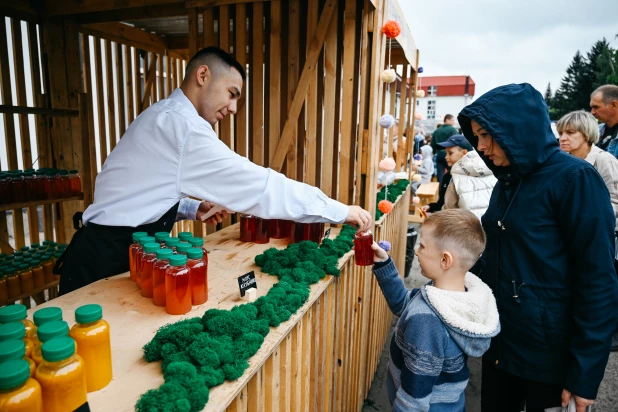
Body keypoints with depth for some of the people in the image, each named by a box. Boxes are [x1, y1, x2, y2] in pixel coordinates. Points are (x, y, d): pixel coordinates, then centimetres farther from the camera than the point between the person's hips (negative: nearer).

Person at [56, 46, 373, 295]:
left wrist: (194, 208, 6)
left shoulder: (162, 117, 11)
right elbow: (255, 184, -26)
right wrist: (339, 211, -20)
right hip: (106, 259, -9)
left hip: (115, 251, 9)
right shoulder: (180, 124, -22)